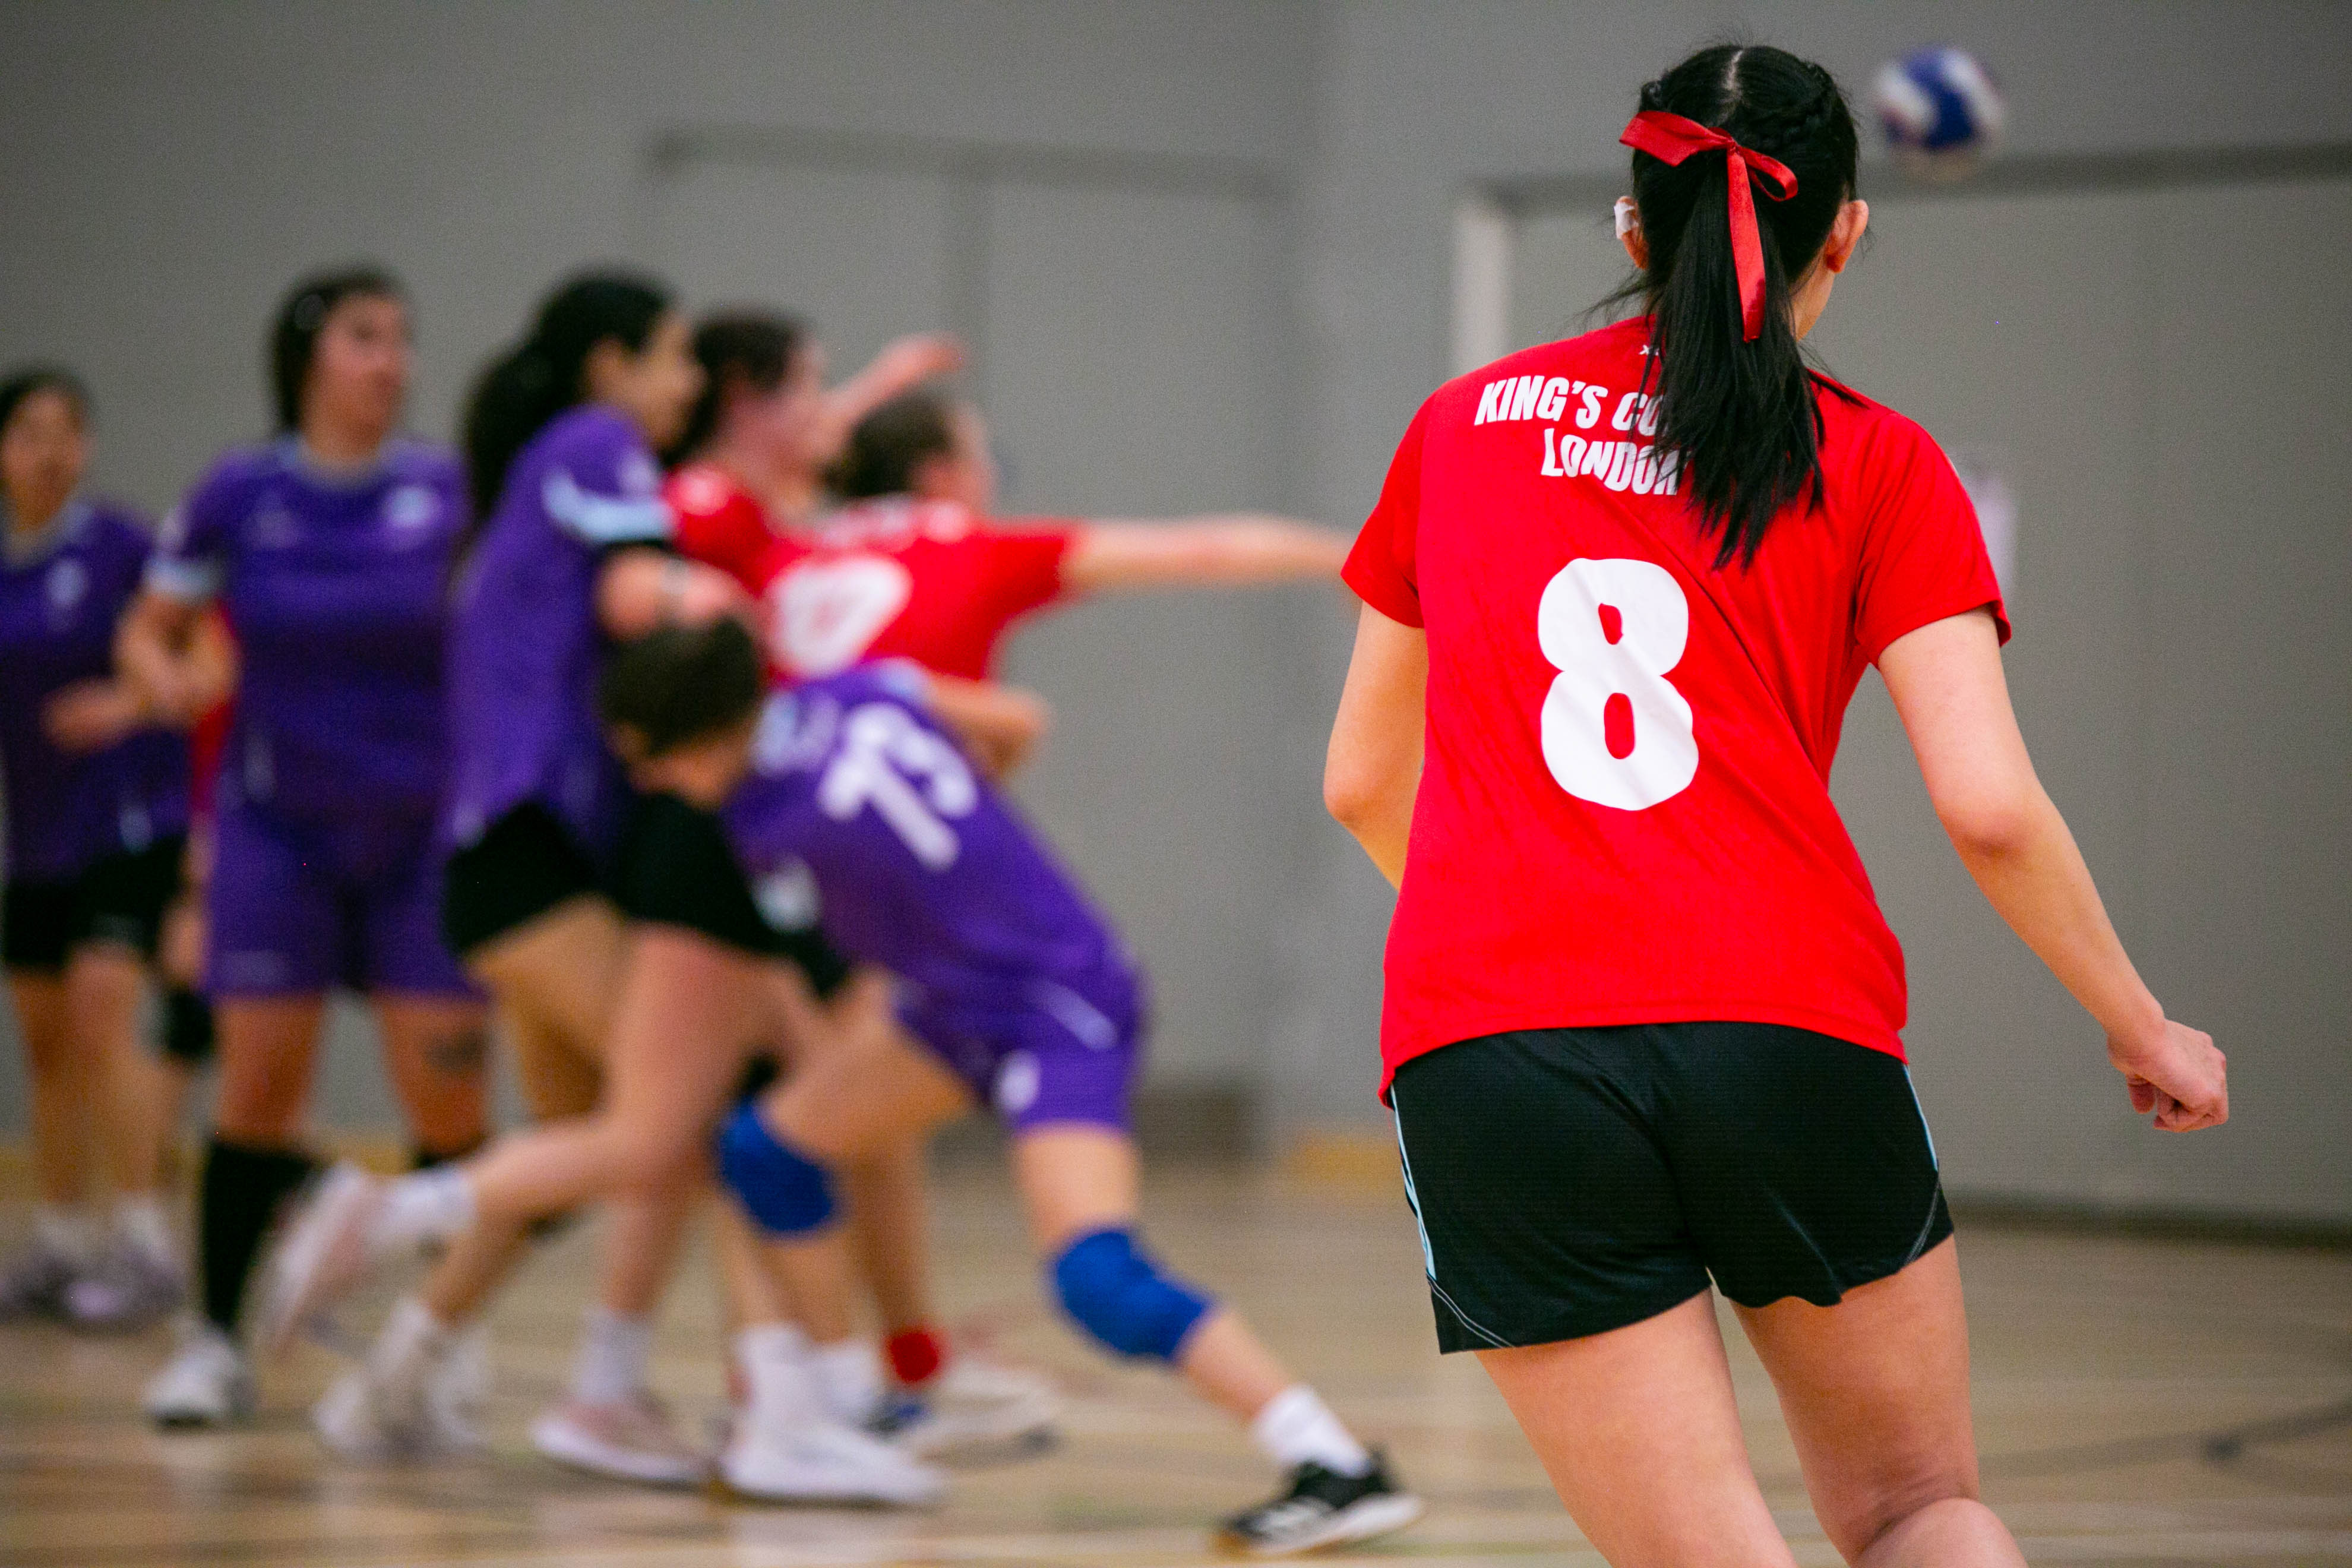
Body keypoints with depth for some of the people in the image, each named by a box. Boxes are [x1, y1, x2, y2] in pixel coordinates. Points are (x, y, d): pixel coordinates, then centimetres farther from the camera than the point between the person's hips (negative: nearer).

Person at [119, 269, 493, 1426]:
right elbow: (149, 632, 7)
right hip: (279, 830, 0)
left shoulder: (447, 494, -4)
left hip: (425, 832, 0)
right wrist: (165, 679, -15)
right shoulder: (237, 498, -3)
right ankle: (216, 1339, 7)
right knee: (260, 1080, -4)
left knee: (448, 1092, -7)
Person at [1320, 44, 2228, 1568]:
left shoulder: (1466, 423, 17)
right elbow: (1990, 807, -1)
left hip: (1479, 1055, 1)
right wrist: (2144, 1031, 14)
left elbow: (1365, 784, 25)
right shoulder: (1881, 468, 10)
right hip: (1791, 1034, -1)